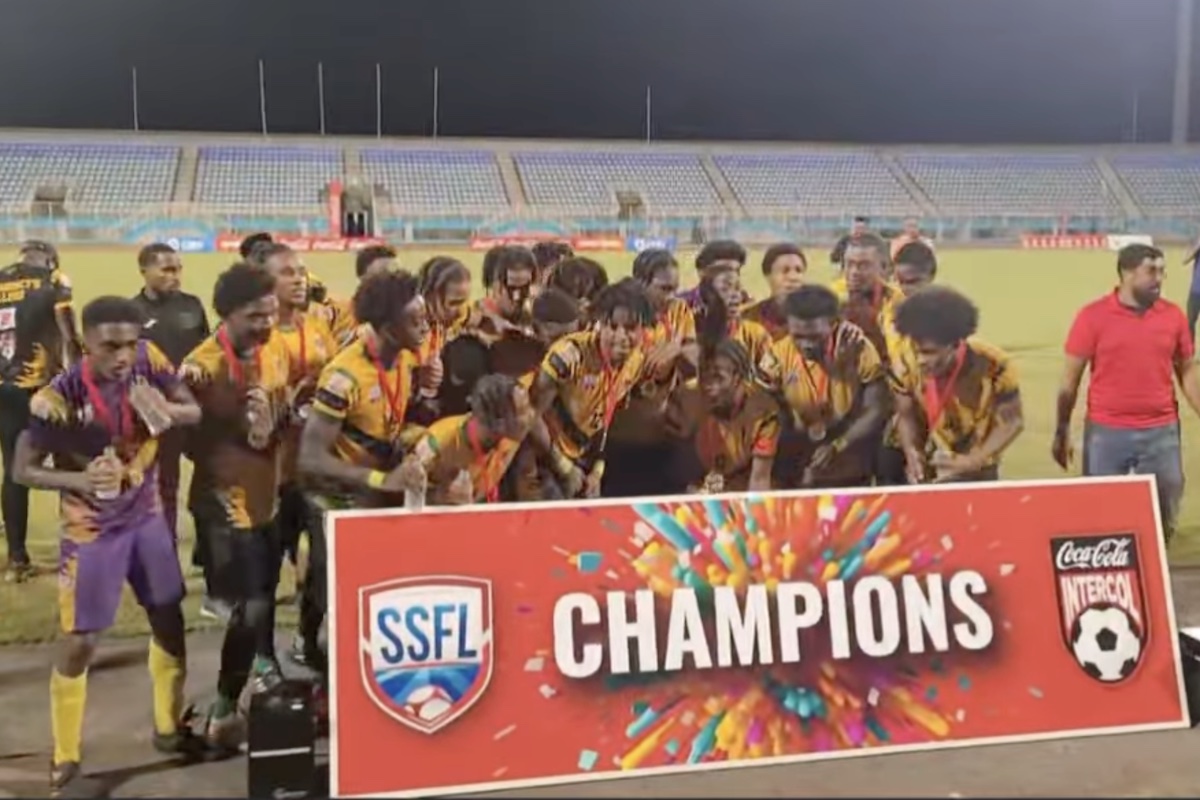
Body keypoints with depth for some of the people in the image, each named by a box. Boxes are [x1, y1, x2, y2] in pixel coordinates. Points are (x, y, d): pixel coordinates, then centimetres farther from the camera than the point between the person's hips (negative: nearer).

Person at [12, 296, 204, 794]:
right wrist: (78, 480, -36)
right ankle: (65, 757, 19)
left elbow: (195, 412, -5)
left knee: (169, 618, 13)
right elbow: (22, 470, -17)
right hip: (91, 529, -4)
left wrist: (166, 411, -28)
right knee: (79, 642, -1)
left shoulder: (149, 361, -15)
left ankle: (169, 727, 34)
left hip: (147, 516, 4)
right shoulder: (58, 398, -24)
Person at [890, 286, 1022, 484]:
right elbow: (906, 415, -5)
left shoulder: (994, 367, -28)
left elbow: (1012, 422, -15)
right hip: (929, 470, 1)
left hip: (978, 472, -1)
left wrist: (971, 461, -29)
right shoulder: (906, 366, -23)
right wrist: (912, 453, -25)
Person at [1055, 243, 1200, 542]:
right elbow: (1071, 377, -2)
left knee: (1163, 515, 11)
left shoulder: (1173, 314, 2)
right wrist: (1061, 432, -1)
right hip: (1106, 433, -2)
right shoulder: (1093, 316, -7)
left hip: (1161, 432, 3)